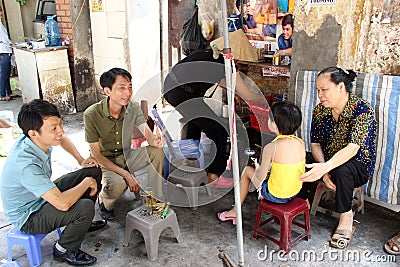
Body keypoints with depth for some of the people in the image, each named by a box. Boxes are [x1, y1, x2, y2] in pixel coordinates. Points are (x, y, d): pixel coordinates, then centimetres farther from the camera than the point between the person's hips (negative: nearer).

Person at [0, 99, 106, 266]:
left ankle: (82, 222, 23)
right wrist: (87, 183, -25)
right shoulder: (26, 164, -38)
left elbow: (63, 139, 14)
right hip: (28, 217, -8)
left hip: (44, 195, 9)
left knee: (94, 171, 4)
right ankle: (63, 251, -1)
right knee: (85, 207, -31)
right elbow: (62, 203, -42)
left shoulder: (39, 138, -13)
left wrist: (81, 160, 1)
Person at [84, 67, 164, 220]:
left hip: (126, 156, 4)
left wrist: (155, 140, -49)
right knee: (118, 184, -36)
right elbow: (96, 154, -19)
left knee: (157, 152, -22)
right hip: (104, 161, -4)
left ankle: (156, 199, -6)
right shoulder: (92, 114, -23)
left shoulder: (134, 108, -10)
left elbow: (147, 132, -21)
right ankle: (103, 200, 2)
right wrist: (126, 174, -27)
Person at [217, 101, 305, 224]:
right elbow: (288, 167, 6)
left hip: (276, 195, -6)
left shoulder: (271, 148, -24)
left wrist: (257, 167, 6)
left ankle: (235, 211, 29)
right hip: (296, 192, 6)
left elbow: (260, 177, -15)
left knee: (247, 170, 16)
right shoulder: (301, 143, -7)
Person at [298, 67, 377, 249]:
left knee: (341, 169, -37)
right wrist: (324, 171, -22)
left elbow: (352, 148, -32)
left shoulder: (363, 110, -21)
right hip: (327, 162, 5)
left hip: (359, 167, -4)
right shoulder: (320, 109, -5)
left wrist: (325, 167, -46)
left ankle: (346, 217, -15)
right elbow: (315, 144, -5)